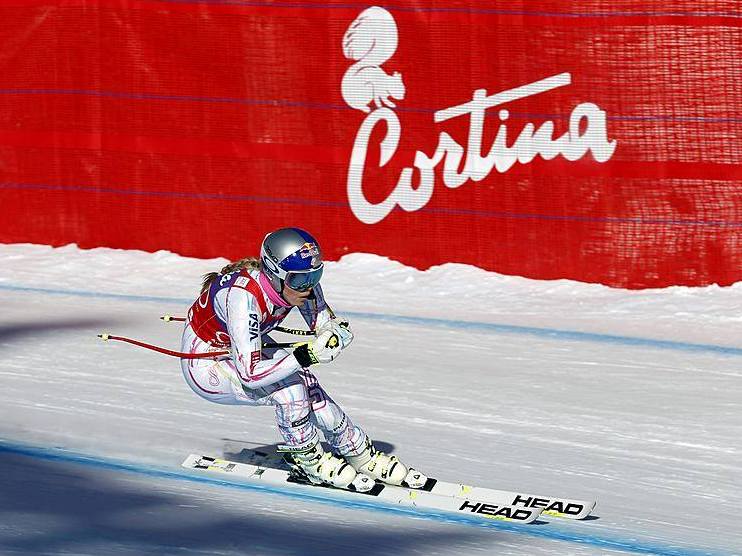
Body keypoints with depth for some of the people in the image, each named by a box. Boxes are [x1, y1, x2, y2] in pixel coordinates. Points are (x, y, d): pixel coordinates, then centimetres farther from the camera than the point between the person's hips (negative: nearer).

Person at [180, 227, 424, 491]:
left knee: (310, 390, -11)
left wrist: (338, 334, -34)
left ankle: (360, 454, 8)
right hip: (206, 366, -6)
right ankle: (308, 461, -1)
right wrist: (307, 355, -47)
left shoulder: (300, 281, -20)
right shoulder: (244, 296, -40)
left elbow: (328, 326, -10)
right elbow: (251, 375, -40)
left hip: (251, 350, 6)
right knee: (290, 387, -24)